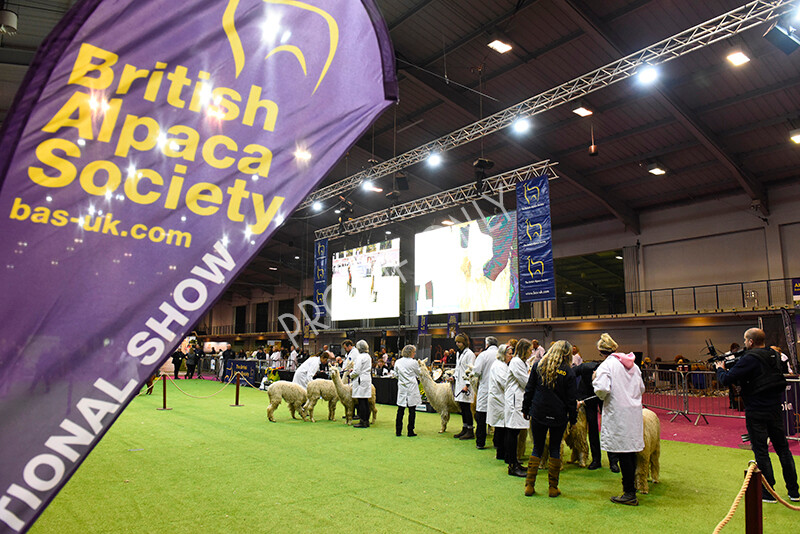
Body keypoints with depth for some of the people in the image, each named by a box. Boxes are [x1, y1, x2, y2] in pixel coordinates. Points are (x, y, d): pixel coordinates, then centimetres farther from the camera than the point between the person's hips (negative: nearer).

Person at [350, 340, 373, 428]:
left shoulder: (360, 357, -14)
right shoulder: (368, 356, 14)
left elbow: (357, 371, -17)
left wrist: (351, 375, 3)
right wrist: (353, 370, 16)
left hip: (361, 380, -9)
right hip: (367, 379, 9)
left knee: (361, 401, -5)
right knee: (365, 401, 12)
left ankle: (363, 422, -3)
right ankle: (366, 421, 16)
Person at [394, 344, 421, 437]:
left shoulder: (397, 362, 4)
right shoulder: (414, 362, -9)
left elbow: (396, 374, 13)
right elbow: (419, 375, 3)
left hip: (401, 388, 4)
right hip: (412, 388, -4)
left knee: (400, 410, 8)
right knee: (412, 410, 2)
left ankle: (398, 431, 9)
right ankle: (410, 432, 4)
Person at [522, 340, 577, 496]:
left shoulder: (539, 365, -1)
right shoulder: (568, 372, -7)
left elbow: (529, 390, 3)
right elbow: (571, 398, -4)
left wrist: (526, 410, 11)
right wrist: (573, 417, 8)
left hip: (538, 414, 2)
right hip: (558, 416, -2)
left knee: (537, 448, 11)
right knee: (555, 449, 12)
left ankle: (529, 485, 11)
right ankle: (553, 488, 16)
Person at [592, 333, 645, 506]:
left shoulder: (606, 365, -11)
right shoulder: (632, 365, 10)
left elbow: (602, 389, -22)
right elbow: (641, 388, 15)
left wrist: (595, 380, -3)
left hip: (618, 413, -7)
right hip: (634, 411, 7)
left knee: (623, 453, -3)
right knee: (630, 450, 17)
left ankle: (630, 493, 1)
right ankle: (630, 484, 29)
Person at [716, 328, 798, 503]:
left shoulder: (749, 359, -18)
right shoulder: (775, 355, 5)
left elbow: (727, 379, -21)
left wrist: (720, 369, 2)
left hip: (756, 413, -7)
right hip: (775, 409, 7)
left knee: (761, 451, 2)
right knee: (783, 448, 15)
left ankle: (768, 493, 8)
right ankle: (793, 491, 22)